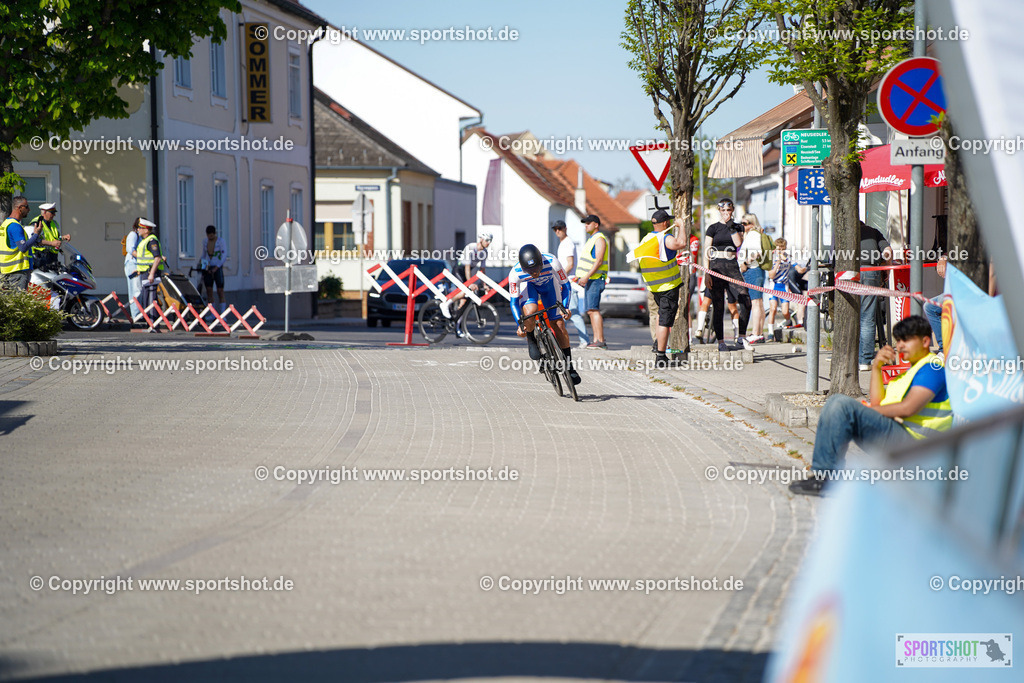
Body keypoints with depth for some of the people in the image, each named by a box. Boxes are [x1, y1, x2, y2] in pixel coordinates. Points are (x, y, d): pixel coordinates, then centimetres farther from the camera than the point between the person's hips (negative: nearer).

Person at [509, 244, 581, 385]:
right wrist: (520, 324, -30)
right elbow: (514, 301, -22)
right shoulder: (515, 274, -36)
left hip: (548, 283, 1)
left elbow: (565, 285, -22)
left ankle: (569, 365, 9)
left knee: (559, 325, -4)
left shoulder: (552, 263, -38)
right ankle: (531, 340, 1)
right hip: (528, 285, -1)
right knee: (529, 312, -31)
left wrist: (564, 307, -34)